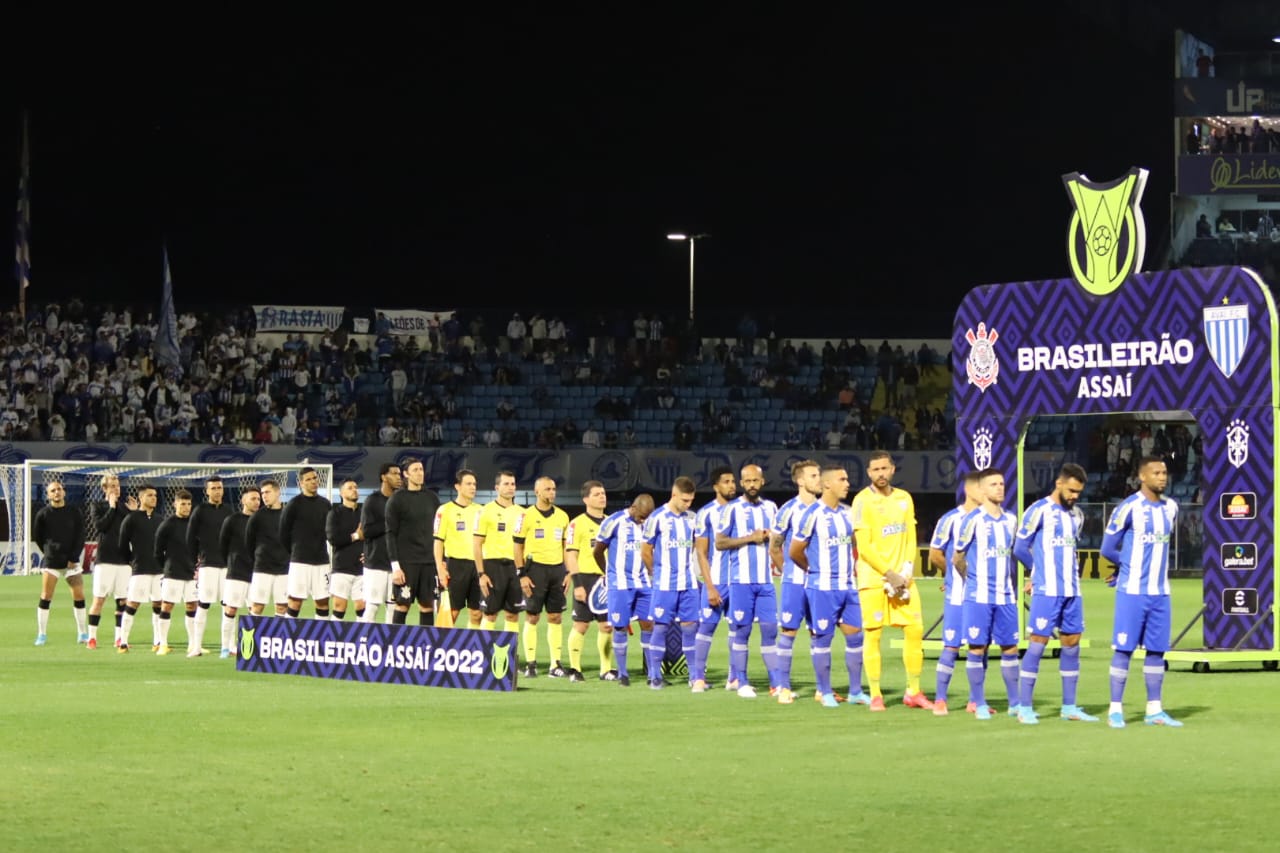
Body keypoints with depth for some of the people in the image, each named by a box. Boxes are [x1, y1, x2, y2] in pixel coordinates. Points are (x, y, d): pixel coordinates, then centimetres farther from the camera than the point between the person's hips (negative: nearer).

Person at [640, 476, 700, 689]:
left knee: (691, 626, 2)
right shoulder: (657, 518, -7)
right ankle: (655, 676, 5)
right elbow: (645, 551, 0)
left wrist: (686, 567, 13)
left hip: (688, 583, 4)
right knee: (660, 627, -1)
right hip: (665, 584, -4)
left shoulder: (692, 518, 8)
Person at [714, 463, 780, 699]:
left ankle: (776, 683, 2)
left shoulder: (770, 508, 11)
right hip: (741, 580, -4)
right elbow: (720, 543, -6)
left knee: (770, 630, 0)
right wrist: (750, 538, -13)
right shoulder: (732, 509, -2)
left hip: (766, 580, 4)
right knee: (742, 631, 0)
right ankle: (741, 682, 8)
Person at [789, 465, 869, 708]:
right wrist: (814, 570, 7)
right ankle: (825, 693, 8)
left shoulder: (847, 513, 9)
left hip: (848, 585, 6)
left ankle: (855, 692, 13)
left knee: (855, 635, 5)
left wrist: (850, 572, 15)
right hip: (822, 587, -6)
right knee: (822, 637, 0)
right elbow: (795, 551, -7)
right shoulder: (813, 514, -11)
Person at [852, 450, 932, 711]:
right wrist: (890, 574, -14)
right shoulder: (863, 501, -6)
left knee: (915, 630, 1)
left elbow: (910, 540, 11)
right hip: (873, 579, -5)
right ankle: (876, 696, 2)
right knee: (873, 635, -4)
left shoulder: (904, 499, 11)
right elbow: (864, 546, -11)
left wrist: (906, 573, -3)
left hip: (902, 578, 5)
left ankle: (913, 692, 11)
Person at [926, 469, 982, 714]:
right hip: (957, 594, -4)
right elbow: (935, 555, 1)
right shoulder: (951, 519, -7)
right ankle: (940, 700, 3)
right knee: (951, 647, -4)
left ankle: (976, 701, 14)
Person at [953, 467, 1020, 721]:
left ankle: (1015, 703, 12)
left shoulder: (1011, 520, 9)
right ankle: (979, 704, 6)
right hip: (978, 596, -4)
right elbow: (958, 557, 2)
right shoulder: (973, 520, -6)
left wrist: (1012, 585, 14)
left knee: (1010, 648, 5)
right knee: (977, 648, -1)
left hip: (1005, 596, 4)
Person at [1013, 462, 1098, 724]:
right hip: (1046, 592, -7)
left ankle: (1069, 707, 14)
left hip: (1072, 591, 7)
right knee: (1038, 643, -6)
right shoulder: (1039, 511, -7)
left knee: (1072, 644, 7)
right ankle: (1024, 708, -2)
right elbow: (1020, 548, -4)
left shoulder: (1076, 515, 13)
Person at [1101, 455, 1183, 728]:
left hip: (1160, 592, 6)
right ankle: (1115, 710, 1)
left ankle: (1154, 710, 12)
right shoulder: (1129, 508, -10)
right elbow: (1108, 549, -3)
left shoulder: (1170, 508, 9)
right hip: (1132, 590, -6)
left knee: (1156, 650, 7)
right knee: (1123, 649, -3)